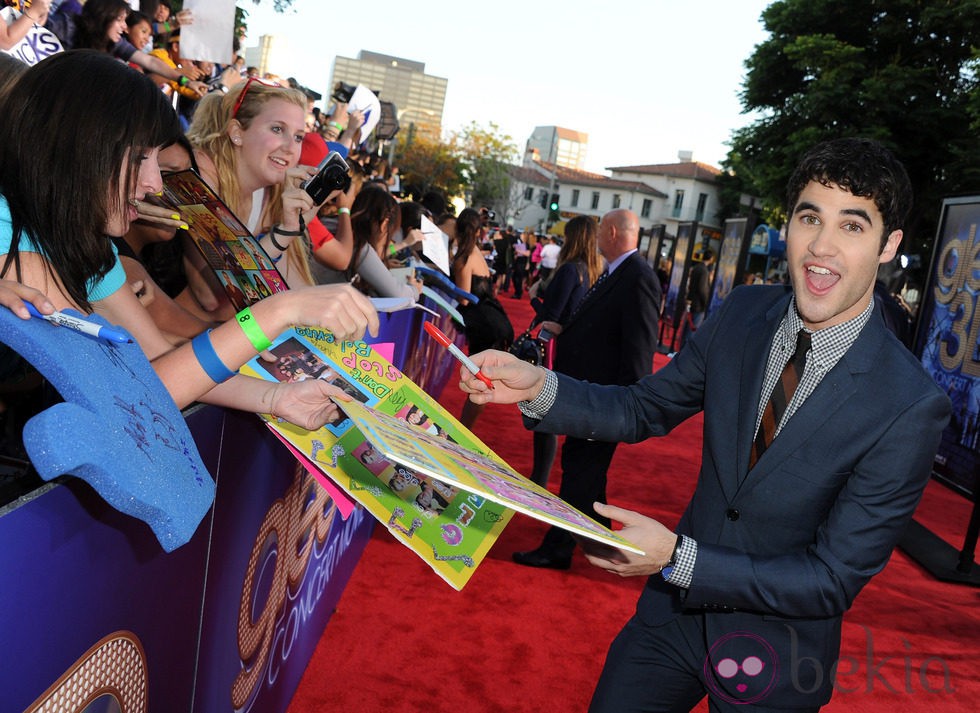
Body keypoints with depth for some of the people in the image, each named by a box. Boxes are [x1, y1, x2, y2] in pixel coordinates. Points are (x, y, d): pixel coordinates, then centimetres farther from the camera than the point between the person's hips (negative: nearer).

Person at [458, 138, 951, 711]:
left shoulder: (912, 408, -24)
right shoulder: (744, 312, -9)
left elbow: (835, 581, -21)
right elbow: (643, 410, -2)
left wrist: (676, 558, -29)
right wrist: (538, 386, -19)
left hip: (773, 654, -3)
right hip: (676, 609, 3)